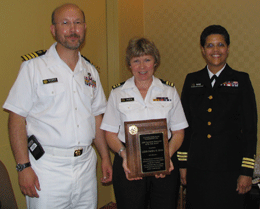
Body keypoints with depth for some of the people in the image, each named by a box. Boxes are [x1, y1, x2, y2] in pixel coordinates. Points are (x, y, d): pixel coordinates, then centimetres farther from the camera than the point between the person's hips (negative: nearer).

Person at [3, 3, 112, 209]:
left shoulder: (90, 71, 11)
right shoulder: (34, 66, -5)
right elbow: (17, 118, -8)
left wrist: (105, 157, 11)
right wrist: (23, 166, -15)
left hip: (86, 166, 5)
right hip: (48, 167, -4)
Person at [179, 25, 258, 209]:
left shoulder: (241, 80, 0)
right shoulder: (192, 80, 7)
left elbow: (250, 128, -2)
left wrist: (247, 171, -7)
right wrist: (183, 163, 6)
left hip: (229, 167, -2)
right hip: (197, 167, 2)